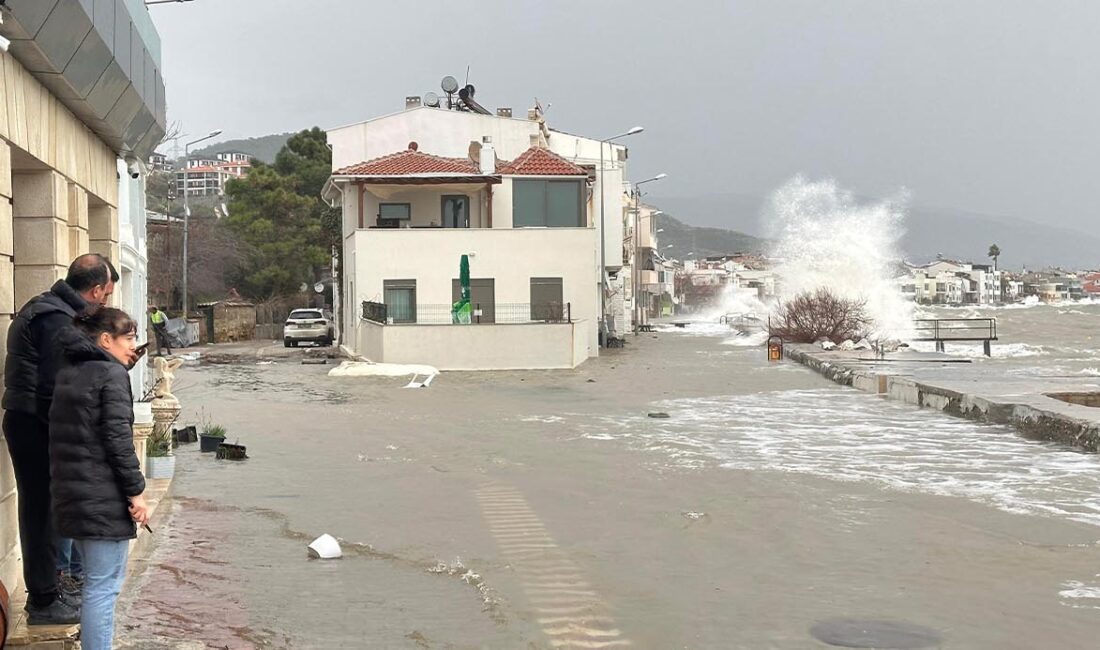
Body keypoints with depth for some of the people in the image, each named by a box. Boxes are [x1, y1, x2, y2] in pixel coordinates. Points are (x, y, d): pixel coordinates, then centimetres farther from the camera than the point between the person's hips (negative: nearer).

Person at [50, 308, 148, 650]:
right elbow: (118, 439, -18)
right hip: (104, 499, -9)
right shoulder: (112, 374, -12)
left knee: (95, 580, 20)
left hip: (70, 493, 9)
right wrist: (136, 491, -13)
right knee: (103, 586, -3)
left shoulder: (67, 374, 13)